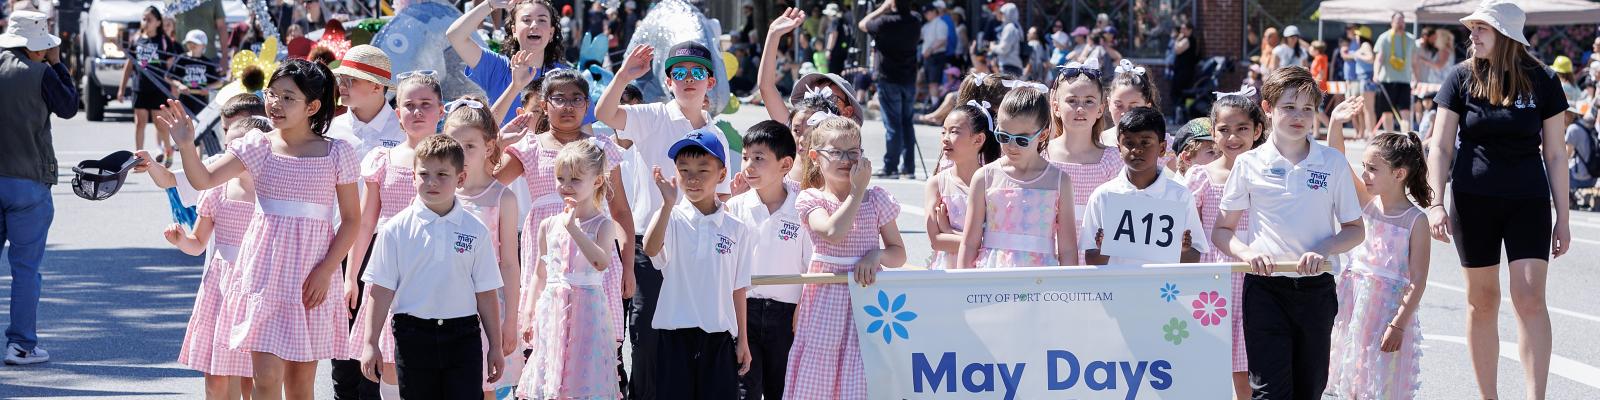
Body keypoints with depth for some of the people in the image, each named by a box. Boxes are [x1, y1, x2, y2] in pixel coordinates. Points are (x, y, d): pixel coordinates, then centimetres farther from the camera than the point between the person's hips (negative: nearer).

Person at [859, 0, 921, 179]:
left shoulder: (886, 22, -15)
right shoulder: (913, 22, 3)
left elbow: (862, 24, 0)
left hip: (889, 79, -5)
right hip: (909, 79, 5)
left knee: (893, 125, -3)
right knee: (906, 124, 10)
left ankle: (891, 167, -1)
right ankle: (908, 167, 10)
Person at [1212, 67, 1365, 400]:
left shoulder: (1333, 163, 3)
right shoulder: (1249, 165, 1)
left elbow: (1355, 230, 7)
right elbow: (1221, 231, 7)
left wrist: (1323, 249, -13)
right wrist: (1247, 252, -13)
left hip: (1316, 288, 2)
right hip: (1265, 288, -2)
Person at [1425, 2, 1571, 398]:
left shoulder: (1541, 81, -2)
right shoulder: (1462, 77, -2)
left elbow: (1554, 154, 3)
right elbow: (1440, 146, -1)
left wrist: (1562, 217, 2)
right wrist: (1435, 203, -11)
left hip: (1528, 202, -1)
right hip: (1473, 201, 1)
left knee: (1530, 298, -11)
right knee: (1482, 300, 6)